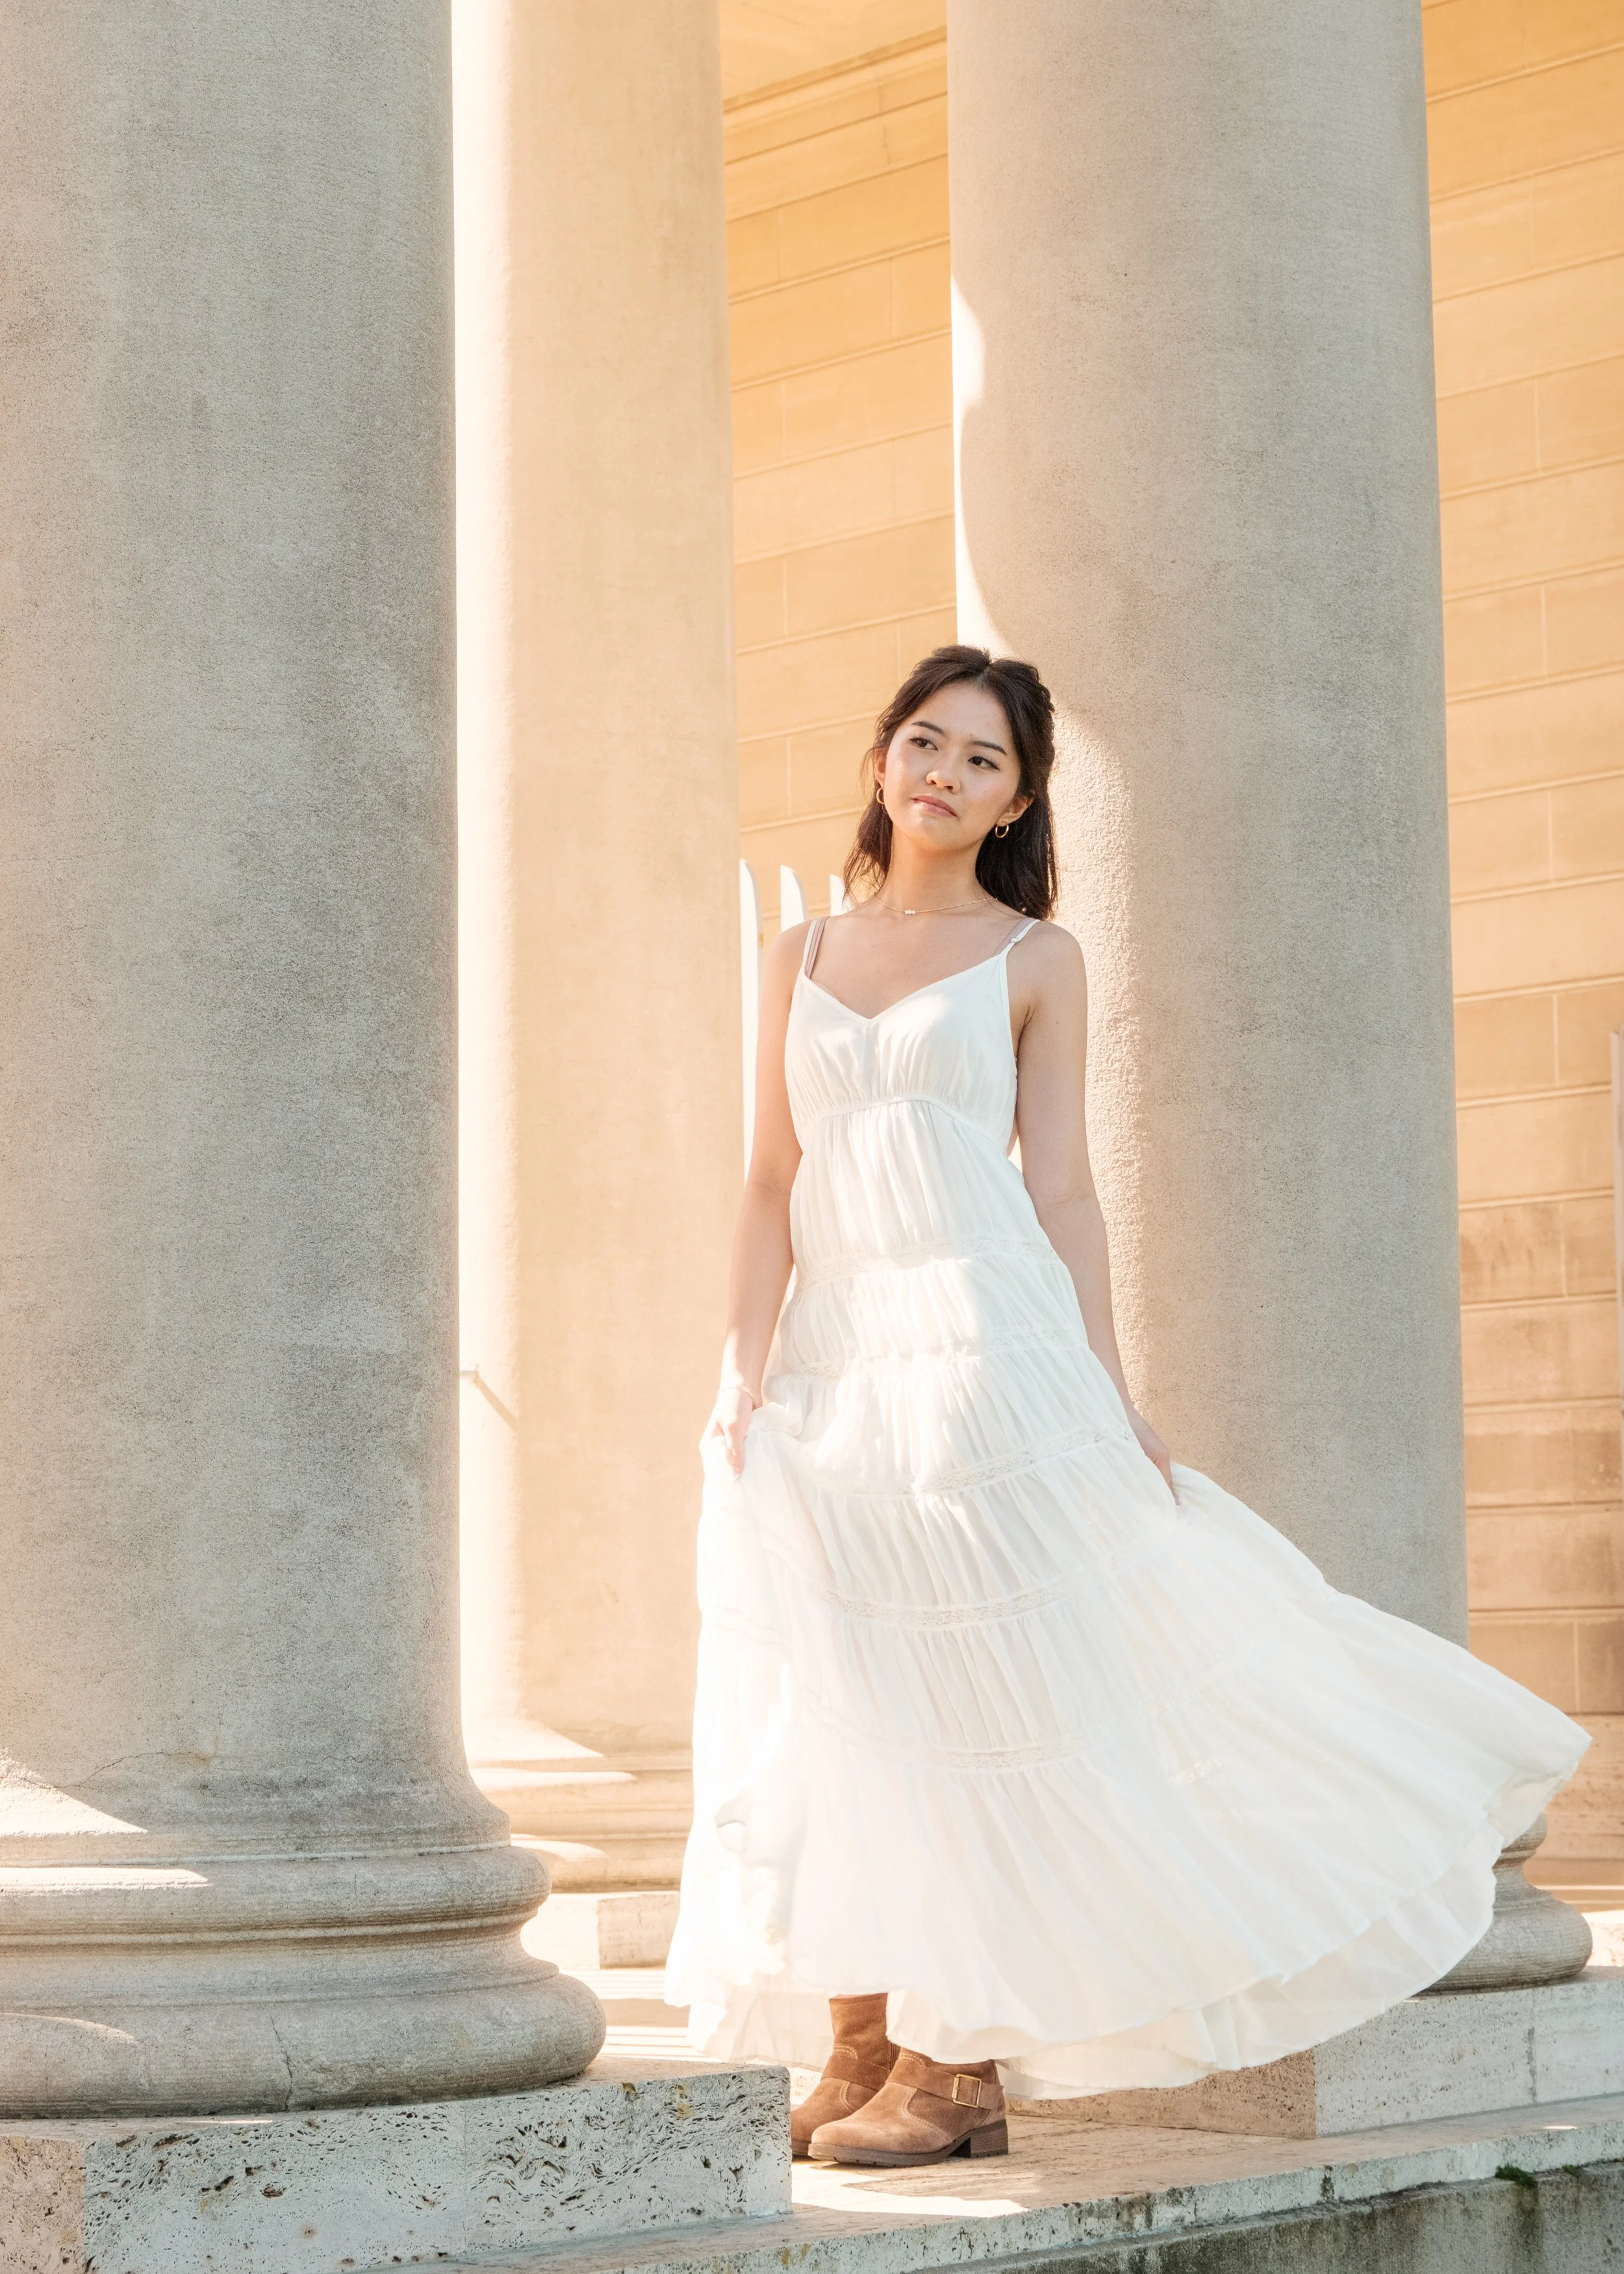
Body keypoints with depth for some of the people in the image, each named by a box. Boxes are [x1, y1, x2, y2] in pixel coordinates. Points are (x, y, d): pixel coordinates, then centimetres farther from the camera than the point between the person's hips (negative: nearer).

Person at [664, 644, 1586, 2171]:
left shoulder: (1032, 959, 5)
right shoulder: (803, 959, 13)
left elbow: (1062, 1191, 2)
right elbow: (774, 1186, 9)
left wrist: (1110, 1394, -5)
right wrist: (747, 1360, -4)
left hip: (979, 1347, -4)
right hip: (830, 1360, 4)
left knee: (981, 1700, -5)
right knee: (833, 1712, 3)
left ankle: (964, 2060, 1)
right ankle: (859, 2052, 10)